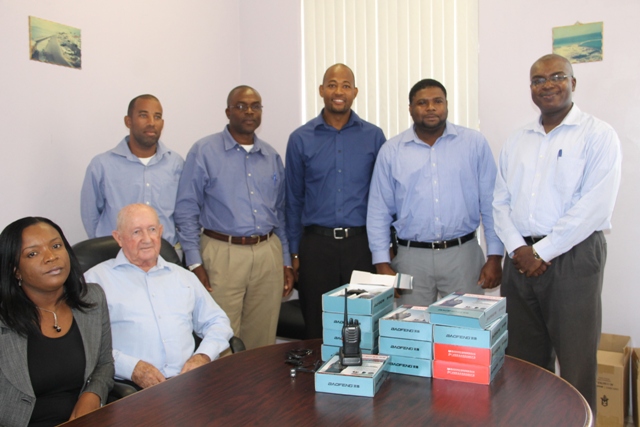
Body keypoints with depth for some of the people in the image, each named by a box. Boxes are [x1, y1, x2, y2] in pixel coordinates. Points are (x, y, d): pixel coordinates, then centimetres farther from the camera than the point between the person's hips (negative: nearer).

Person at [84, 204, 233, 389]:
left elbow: (217, 321, 24)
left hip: (189, 382, 4)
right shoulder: (97, 278, 8)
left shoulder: (183, 276, 22)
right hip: (134, 388, -4)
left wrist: (203, 356, 4)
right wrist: (131, 367, -13)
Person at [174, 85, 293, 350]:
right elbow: (186, 210, -3)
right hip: (224, 254, -4)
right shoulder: (204, 151, -1)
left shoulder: (272, 157, 13)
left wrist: (286, 262, 13)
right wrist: (195, 264, -9)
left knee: (263, 343, 10)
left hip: (269, 254, 4)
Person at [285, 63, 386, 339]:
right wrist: (294, 252, 5)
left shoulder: (374, 136, 4)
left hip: (362, 243, 0)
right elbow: (294, 200, 8)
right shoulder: (300, 139, 4)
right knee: (317, 330, 7)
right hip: (316, 244, 0)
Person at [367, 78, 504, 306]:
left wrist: (495, 257, -1)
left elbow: (491, 204, 3)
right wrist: (382, 264, -1)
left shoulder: (475, 143, 2)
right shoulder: (391, 151, 3)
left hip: (463, 255, 0)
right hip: (411, 257, 0)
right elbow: (379, 212, 4)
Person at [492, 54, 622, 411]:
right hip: (521, 258, 5)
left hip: (573, 257, -5)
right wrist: (517, 248, -7)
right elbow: (501, 201, 9)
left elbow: (595, 206, -13)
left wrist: (543, 252, -14)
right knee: (523, 358, 11)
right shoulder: (517, 142, 14)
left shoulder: (598, 136, -3)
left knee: (575, 361, 4)